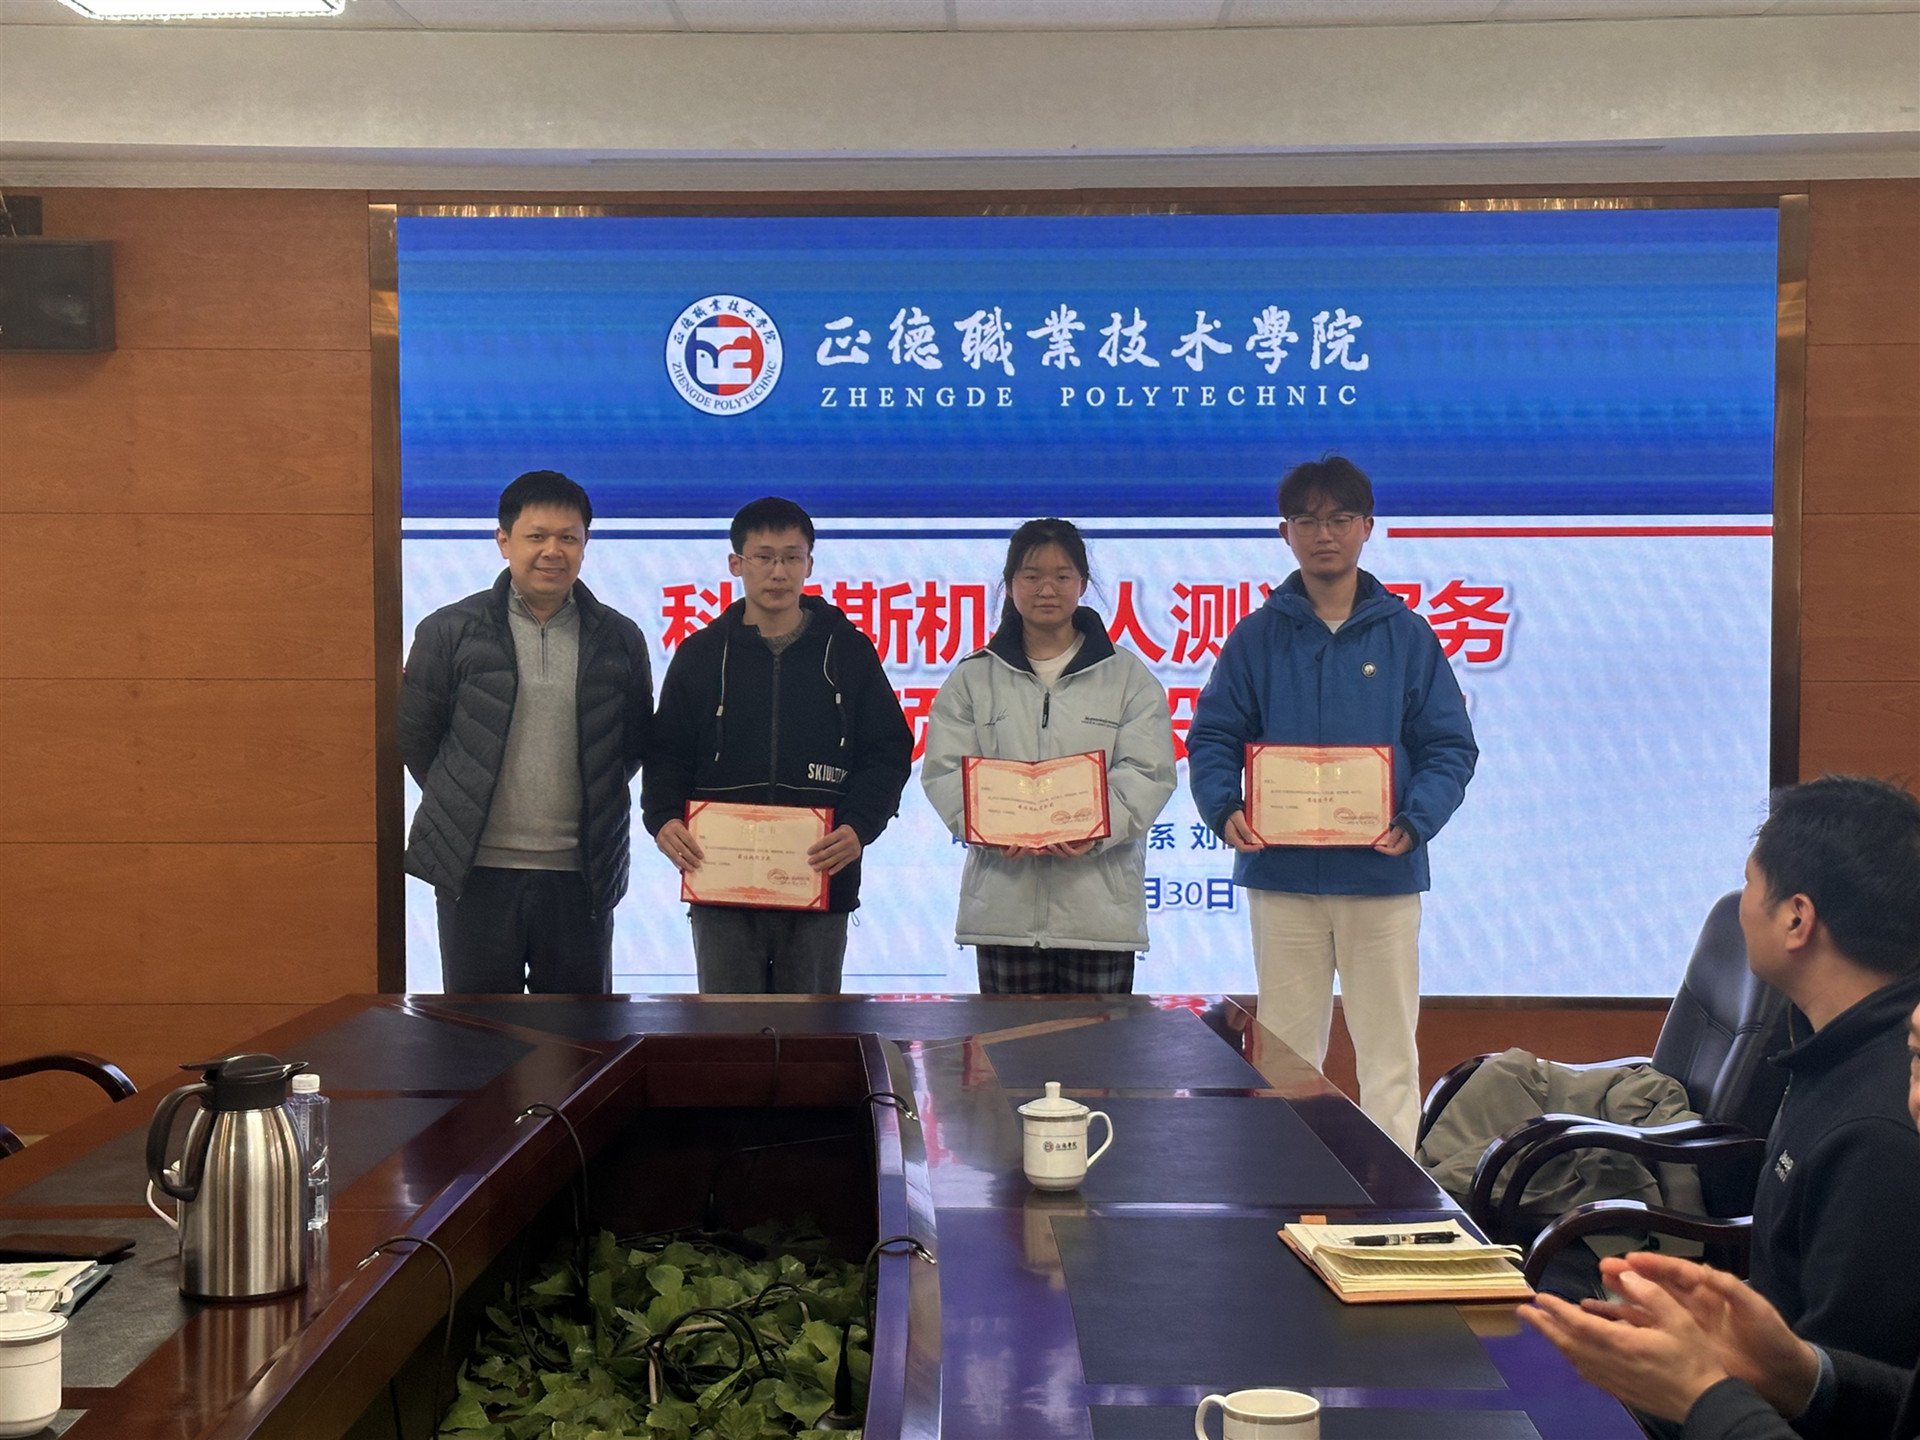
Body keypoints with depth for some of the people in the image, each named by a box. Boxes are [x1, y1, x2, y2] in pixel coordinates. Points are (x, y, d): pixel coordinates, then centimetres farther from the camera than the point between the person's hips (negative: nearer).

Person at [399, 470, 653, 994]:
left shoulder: (619, 640, 6)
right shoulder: (450, 631, 1)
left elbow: (638, 742, 16)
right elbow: (413, 736, 8)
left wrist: (595, 805, 10)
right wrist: (461, 808, 8)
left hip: (580, 874, 1)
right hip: (476, 872, -1)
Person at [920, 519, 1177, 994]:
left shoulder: (1130, 678, 9)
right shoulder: (972, 680, 13)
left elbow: (1148, 771, -1)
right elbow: (945, 770, 3)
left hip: (1100, 906, -1)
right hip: (1004, 908, 1)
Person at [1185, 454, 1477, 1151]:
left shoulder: (1406, 635, 5)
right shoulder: (1257, 636, 7)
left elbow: (1450, 746, 3)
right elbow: (1212, 738, 6)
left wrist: (1413, 822, -14)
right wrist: (1224, 810, -13)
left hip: (1381, 876, -1)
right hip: (1281, 875, 1)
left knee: (1388, 1052, 2)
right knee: (1284, 1050, 7)